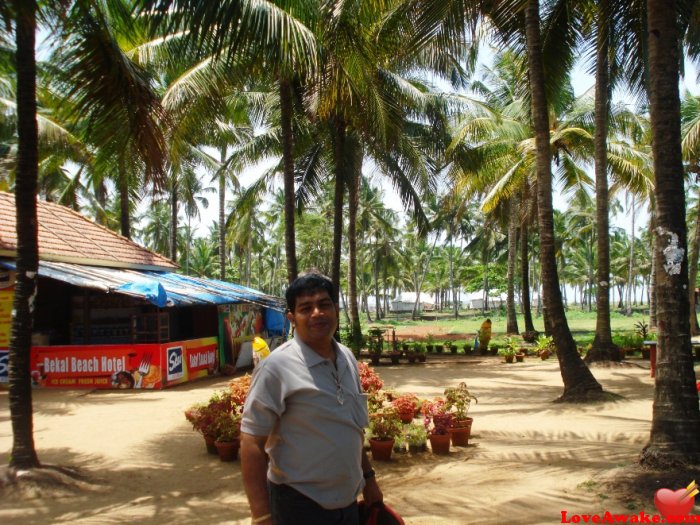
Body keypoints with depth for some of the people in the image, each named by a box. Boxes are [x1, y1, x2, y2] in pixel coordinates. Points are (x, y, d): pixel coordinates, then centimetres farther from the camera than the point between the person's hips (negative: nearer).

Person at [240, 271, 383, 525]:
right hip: (300, 504, -6)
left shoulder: (347, 358, 4)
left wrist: (368, 477, 16)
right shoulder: (277, 367, -17)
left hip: (348, 500, 6)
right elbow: (252, 442, -17)